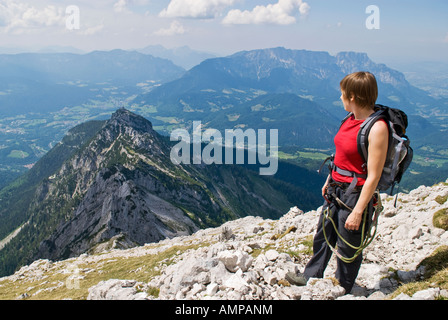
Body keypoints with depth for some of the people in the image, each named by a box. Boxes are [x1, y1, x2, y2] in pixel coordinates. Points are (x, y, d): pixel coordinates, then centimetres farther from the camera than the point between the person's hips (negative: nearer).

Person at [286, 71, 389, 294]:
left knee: (347, 246, 10)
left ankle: (342, 290, 33)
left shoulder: (377, 128, -23)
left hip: (356, 193, -8)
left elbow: (373, 176, -22)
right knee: (323, 235, 23)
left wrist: (358, 211, -21)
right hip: (336, 188, 9)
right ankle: (312, 276, 45)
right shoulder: (352, 119, 3)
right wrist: (329, 180, 22)